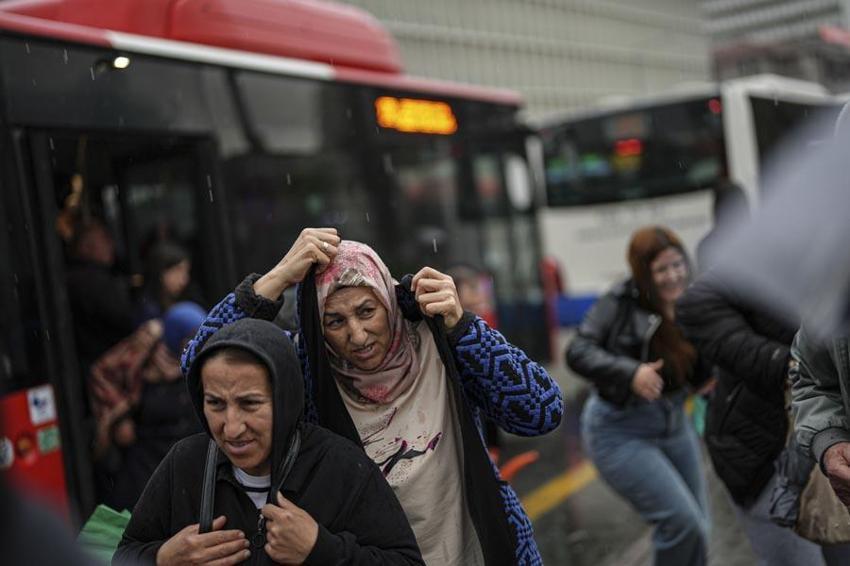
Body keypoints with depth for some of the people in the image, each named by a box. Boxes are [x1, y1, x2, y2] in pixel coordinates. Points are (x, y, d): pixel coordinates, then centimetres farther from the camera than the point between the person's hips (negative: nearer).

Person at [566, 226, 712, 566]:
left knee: (696, 528, 14)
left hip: (674, 423, 7)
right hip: (620, 431, -6)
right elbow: (578, 352, -21)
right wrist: (630, 372, -33)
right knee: (682, 521, -14)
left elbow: (697, 377, 4)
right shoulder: (622, 303, -17)